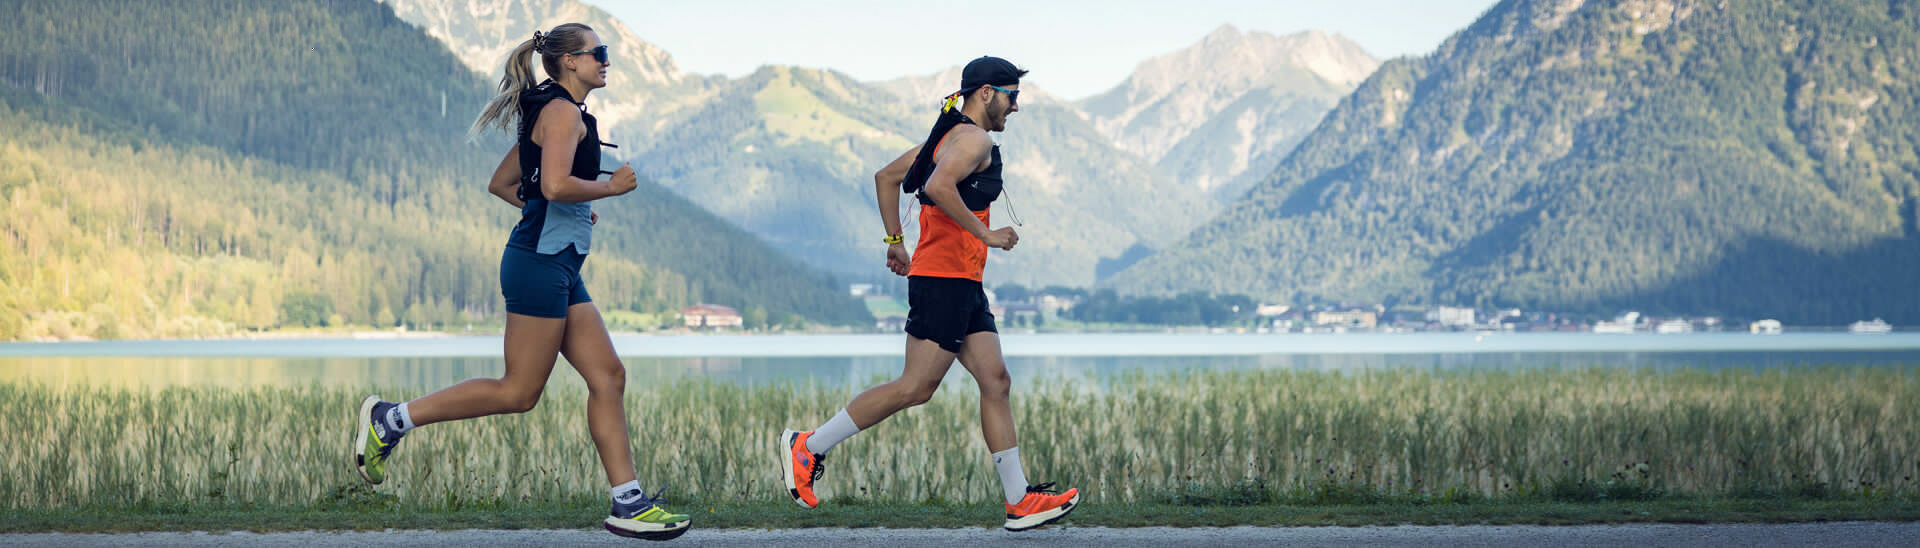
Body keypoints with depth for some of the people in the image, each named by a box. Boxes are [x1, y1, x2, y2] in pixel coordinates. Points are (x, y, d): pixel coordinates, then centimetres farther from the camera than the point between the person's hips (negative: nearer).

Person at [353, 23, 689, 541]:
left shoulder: (545, 114, 20)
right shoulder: (563, 111, -11)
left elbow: (501, 183, 25)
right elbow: (555, 184, -25)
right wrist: (611, 187, -11)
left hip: (560, 268, 10)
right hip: (541, 262, -10)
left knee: (608, 377, 4)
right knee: (519, 392, -5)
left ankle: (628, 504, 2)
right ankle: (391, 419, 2)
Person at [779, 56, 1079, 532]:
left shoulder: (950, 136, 21)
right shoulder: (973, 139, -10)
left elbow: (886, 176, 26)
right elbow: (938, 186, -28)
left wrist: (896, 241, 25)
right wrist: (985, 234, -20)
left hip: (964, 286, 11)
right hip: (944, 278, -11)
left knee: (996, 381, 5)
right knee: (916, 388, -10)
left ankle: (1020, 502, 3)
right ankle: (808, 447, -3)